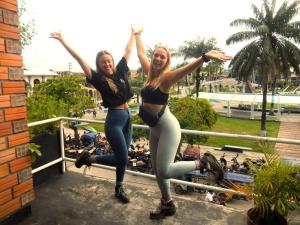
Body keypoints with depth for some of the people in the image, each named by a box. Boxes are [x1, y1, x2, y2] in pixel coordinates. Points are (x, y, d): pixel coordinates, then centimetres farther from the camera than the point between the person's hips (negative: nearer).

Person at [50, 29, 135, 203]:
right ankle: (89, 158, 20)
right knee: (123, 159, -1)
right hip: (114, 119, -5)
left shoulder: (120, 72, 7)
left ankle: (119, 189, 34)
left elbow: (128, 50, 16)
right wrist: (63, 41, -9)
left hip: (128, 117, 6)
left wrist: (134, 33, 28)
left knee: (121, 158, 13)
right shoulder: (98, 79, -6)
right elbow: (79, 59, -9)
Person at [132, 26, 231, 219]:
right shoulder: (150, 72, 7)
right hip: (154, 129, 7)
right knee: (157, 169, 13)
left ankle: (204, 162, 4)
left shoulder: (167, 76, -12)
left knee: (164, 171, -14)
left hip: (167, 127, -7)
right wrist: (137, 35, 36)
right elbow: (141, 53, 23)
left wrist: (204, 57, -49)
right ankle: (167, 205, 32)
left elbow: (187, 68, -31)